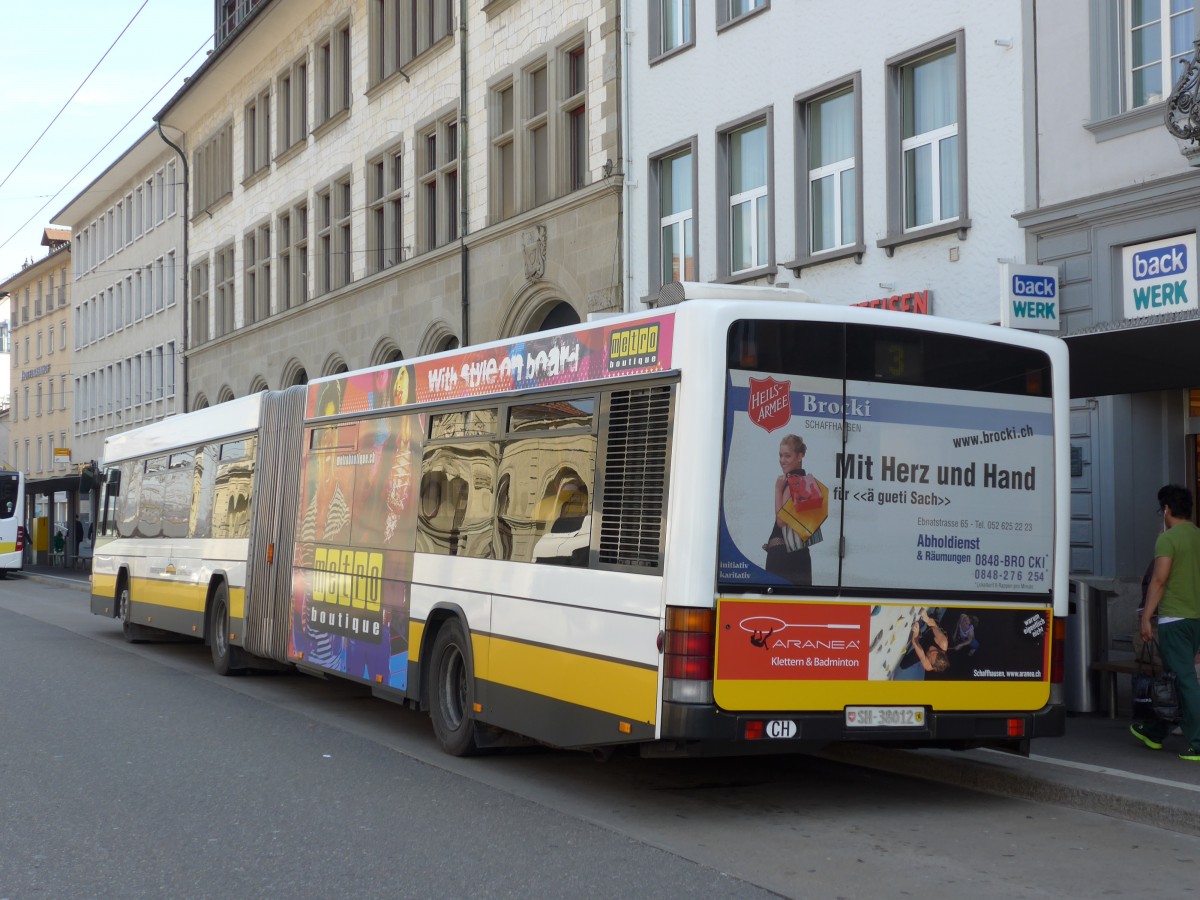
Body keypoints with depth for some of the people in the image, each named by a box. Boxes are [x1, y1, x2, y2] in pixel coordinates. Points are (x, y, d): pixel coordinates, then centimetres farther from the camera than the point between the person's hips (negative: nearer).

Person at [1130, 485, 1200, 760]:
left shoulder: (1168, 538, -11)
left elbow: (1159, 580, -16)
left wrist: (1146, 617, -13)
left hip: (1175, 618, -7)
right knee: (1175, 676, 17)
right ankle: (1155, 732, 29)